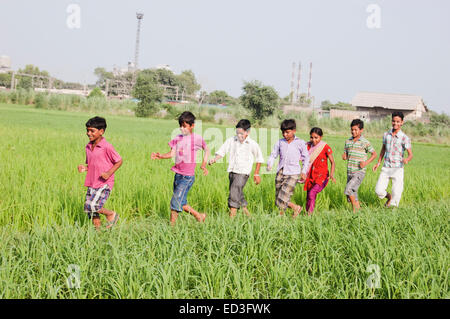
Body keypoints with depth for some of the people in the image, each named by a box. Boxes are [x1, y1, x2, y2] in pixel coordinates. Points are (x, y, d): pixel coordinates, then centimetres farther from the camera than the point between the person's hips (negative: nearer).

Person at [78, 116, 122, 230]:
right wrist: (85, 168, 0)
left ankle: (111, 214, 6)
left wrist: (109, 173, -18)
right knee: (89, 210, 6)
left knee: (93, 206, -19)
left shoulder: (107, 147, -12)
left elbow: (119, 161, -6)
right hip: (92, 184, 7)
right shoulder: (88, 147, 9)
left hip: (104, 183, -7)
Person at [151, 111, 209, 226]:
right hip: (178, 174, 6)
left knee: (176, 202, -13)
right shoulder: (178, 138, 9)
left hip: (187, 176, -6)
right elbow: (172, 153, 1)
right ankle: (199, 216, 30)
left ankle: (171, 225, -2)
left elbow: (206, 150, 10)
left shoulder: (197, 138, -5)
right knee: (181, 203, 12)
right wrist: (160, 156, -16)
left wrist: (204, 165, 2)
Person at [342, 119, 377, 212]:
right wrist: (344, 156, -5)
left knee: (348, 189, -21)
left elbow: (374, 154, 2)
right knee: (353, 196, 8)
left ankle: (355, 209, -8)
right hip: (349, 172, 6)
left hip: (359, 172, -6)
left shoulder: (365, 142, -6)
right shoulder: (348, 142, 9)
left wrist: (366, 162, -13)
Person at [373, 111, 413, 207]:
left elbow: (410, 154, -15)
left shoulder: (404, 138, -11)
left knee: (396, 194, -4)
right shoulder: (386, 135, 4)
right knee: (379, 190, -3)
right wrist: (378, 163, 20)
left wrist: (407, 159, -38)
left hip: (397, 169, -4)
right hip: (386, 168, 4)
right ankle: (389, 197, 28)